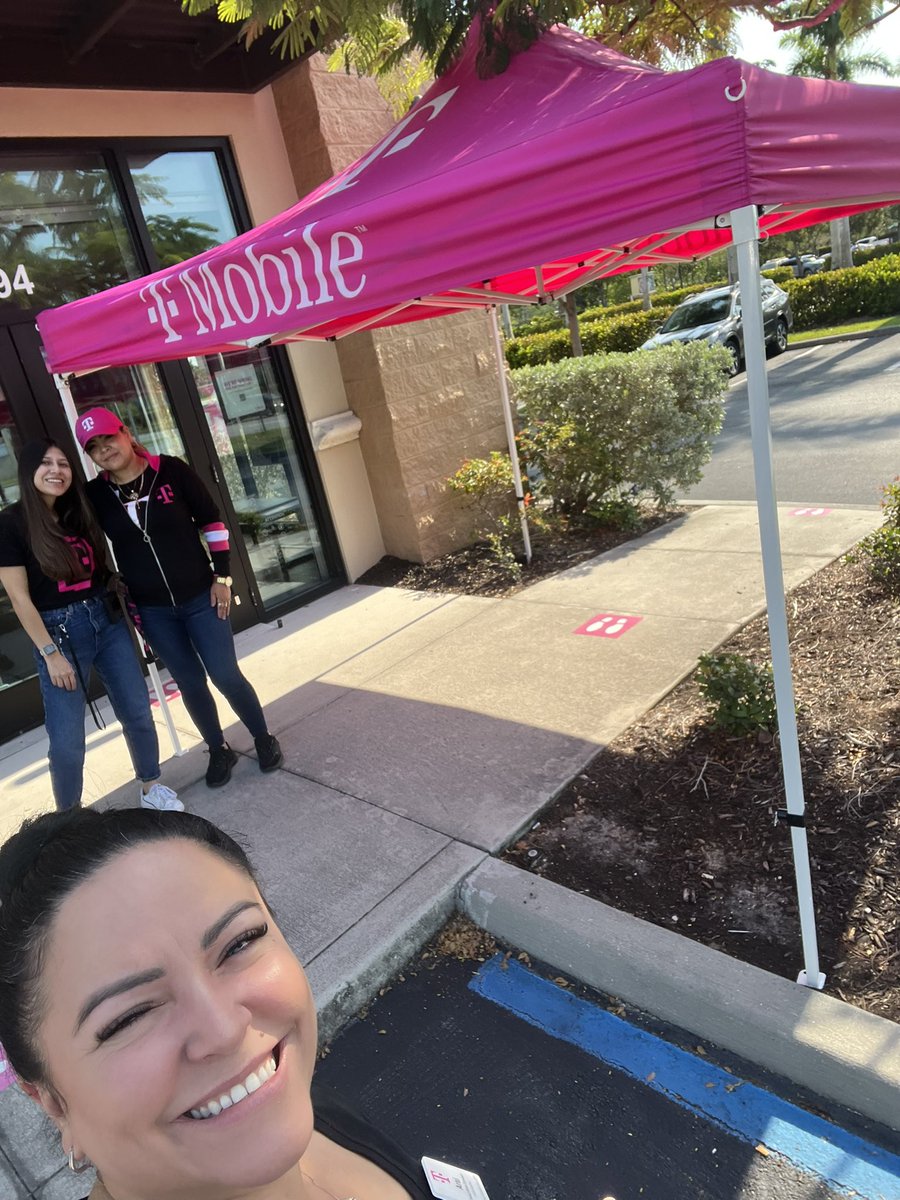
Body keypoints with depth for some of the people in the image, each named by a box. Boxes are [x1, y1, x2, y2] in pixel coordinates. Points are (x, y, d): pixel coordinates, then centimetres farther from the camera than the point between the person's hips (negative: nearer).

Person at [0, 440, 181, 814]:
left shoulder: (79, 512, 7)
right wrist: (51, 654, -13)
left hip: (107, 620, 5)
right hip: (58, 631, -5)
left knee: (138, 713, 11)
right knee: (67, 741, -1)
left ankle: (151, 788, 31)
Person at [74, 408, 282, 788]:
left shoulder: (171, 470, -9)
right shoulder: (95, 495, -4)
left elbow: (211, 520, -3)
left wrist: (222, 576, -6)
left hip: (200, 596, -2)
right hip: (152, 610, 2)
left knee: (226, 675, 1)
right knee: (191, 683, 10)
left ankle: (264, 739, 23)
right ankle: (219, 751, 30)